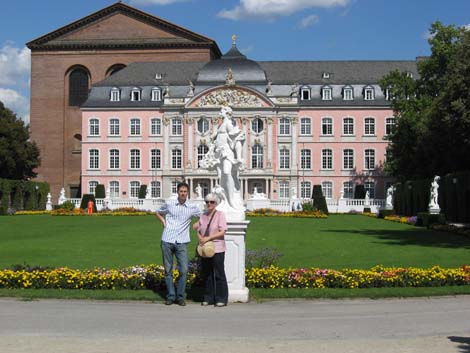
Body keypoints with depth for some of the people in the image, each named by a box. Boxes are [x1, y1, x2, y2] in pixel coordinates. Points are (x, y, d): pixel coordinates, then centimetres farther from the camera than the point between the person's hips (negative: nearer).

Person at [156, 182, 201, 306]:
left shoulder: (192, 207, 3)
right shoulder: (169, 203, 4)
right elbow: (158, 213, 22)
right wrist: (164, 222, 7)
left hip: (181, 242, -1)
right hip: (167, 241, 1)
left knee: (183, 270, -7)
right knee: (168, 270, 6)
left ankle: (180, 297, 6)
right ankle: (171, 296, 15)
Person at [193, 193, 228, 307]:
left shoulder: (220, 214, -5)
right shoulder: (203, 216, 11)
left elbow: (222, 232, -11)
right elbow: (198, 230, 14)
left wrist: (208, 238, -17)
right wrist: (200, 238, -7)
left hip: (217, 249, -5)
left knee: (219, 274, -1)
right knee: (206, 274, 9)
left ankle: (221, 299, 6)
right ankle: (209, 298, 17)